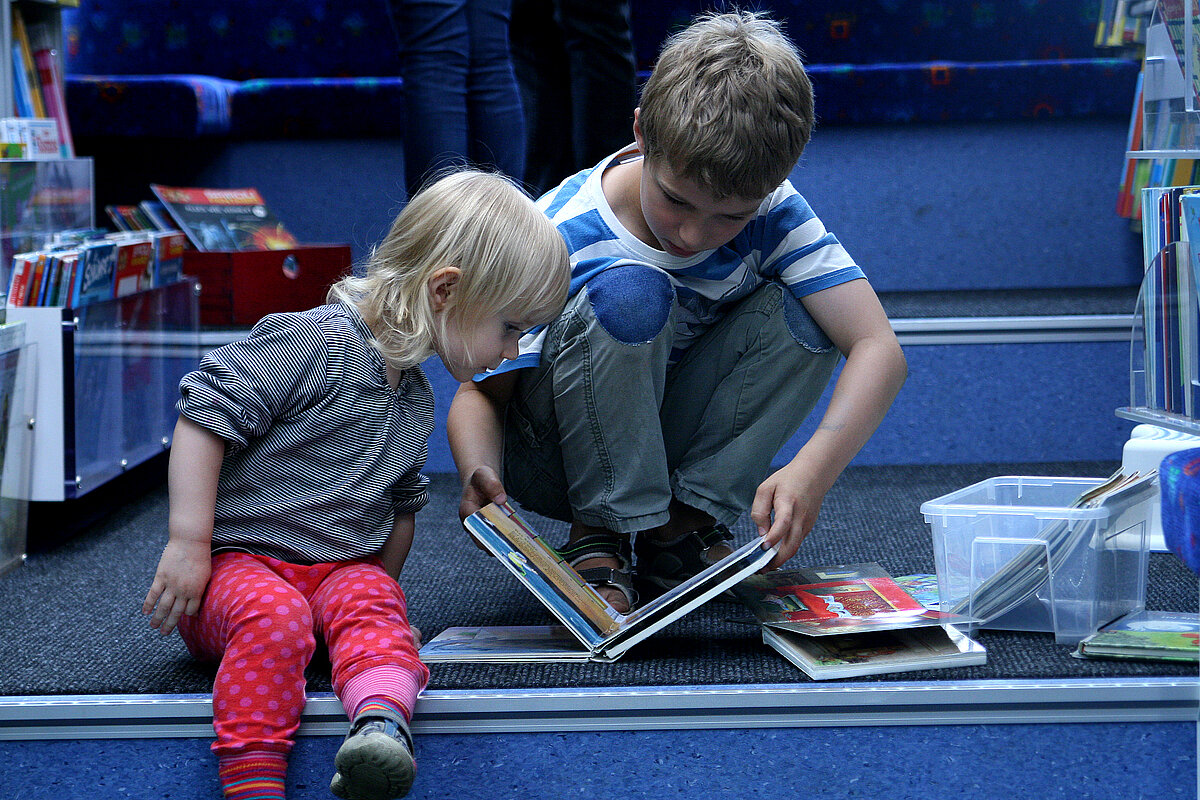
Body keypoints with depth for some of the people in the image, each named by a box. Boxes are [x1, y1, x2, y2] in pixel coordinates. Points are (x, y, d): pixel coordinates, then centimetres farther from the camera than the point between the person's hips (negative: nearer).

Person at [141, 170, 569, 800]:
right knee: (274, 617, -37)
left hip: (345, 570, 5)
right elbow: (205, 415, -17)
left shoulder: (417, 401, 14)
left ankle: (382, 719, -57)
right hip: (235, 561, -5)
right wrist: (188, 542, -19)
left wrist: (383, 582, 19)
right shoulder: (313, 345, -14)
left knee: (373, 606, -28)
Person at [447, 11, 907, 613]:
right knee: (627, 293, -32)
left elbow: (878, 349, -25)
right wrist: (479, 476, -44)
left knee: (800, 313, -20)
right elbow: (481, 391, -20)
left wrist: (812, 470, -43)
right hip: (553, 459, -4)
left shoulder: (772, 214, -17)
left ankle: (686, 523, -12)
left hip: (672, 446, 4)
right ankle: (602, 536, -18)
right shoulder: (561, 239, -25)